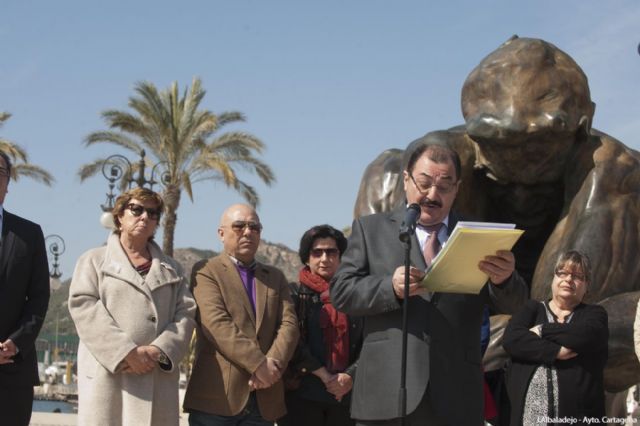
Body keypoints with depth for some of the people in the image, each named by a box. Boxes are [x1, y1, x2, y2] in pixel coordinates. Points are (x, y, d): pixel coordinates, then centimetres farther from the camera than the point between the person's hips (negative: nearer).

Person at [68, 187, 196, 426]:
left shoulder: (171, 269, 23)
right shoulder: (94, 260, 14)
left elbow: (186, 314, 9)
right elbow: (83, 307, -1)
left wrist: (159, 351, -11)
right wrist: (126, 352, -14)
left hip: (159, 378, 3)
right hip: (108, 375, -2)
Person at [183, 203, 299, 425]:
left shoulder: (276, 277, 20)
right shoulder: (206, 271, 3)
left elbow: (289, 324, 7)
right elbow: (217, 324, -11)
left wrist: (273, 364, -11)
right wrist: (259, 364, -18)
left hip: (264, 400, 5)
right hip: (216, 396, -5)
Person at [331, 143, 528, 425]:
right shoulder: (370, 229, 10)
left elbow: (512, 304, 4)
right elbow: (341, 292, 2)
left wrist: (504, 280, -21)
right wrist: (390, 288, -18)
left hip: (456, 400, 1)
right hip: (386, 394, -1)